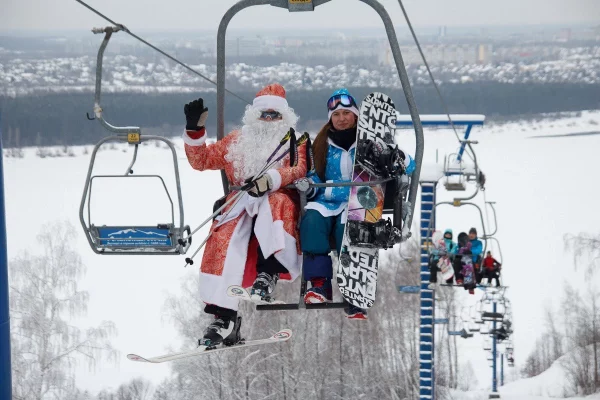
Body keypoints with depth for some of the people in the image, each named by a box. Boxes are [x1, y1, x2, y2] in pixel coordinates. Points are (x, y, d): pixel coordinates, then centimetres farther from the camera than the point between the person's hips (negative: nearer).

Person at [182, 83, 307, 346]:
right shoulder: (237, 142, 22)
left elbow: (299, 169, -9)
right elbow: (201, 160, 23)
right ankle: (224, 317, -28)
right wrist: (195, 130, 5)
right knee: (223, 241, -27)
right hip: (242, 205, 2)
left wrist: (271, 179, -29)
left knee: (275, 203, -38)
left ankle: (269, 272, -39)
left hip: (281, 200, -2)